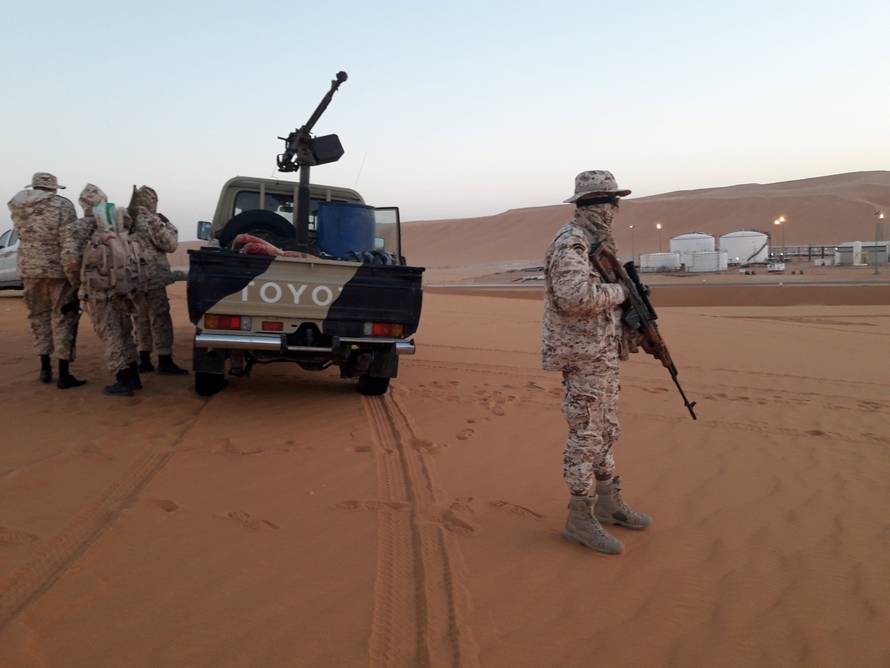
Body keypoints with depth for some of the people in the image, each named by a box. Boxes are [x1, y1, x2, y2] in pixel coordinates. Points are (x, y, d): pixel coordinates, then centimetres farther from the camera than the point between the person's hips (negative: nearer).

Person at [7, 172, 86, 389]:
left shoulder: (16, 206, 5)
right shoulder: (62, 205, -10)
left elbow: (22, 235, 12)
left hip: (29, 267, 5)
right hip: (57, 267, -5)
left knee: (39, 315, 17)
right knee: (63, 317, 1)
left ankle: (45, 368, 22)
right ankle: (64, 374, -1)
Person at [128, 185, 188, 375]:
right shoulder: (150, 220, -13)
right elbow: (169, 245, -11)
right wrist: (167, 224, 1)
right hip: (152, 278, -8)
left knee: (142, 318, 15)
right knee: (159, 318, -4)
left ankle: (144, 360, 19)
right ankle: (165, 361, -4)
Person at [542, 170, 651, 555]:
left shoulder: (596, 242, 14)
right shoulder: (570, 244, -17)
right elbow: (576, 296, -32)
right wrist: (619, 292, -17)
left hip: (604, 353, 10)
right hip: (583, 356, -10)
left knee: (605, 432, 17)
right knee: (586, 436, -4)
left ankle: (608, 503, 30)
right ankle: (580, 519, 5)